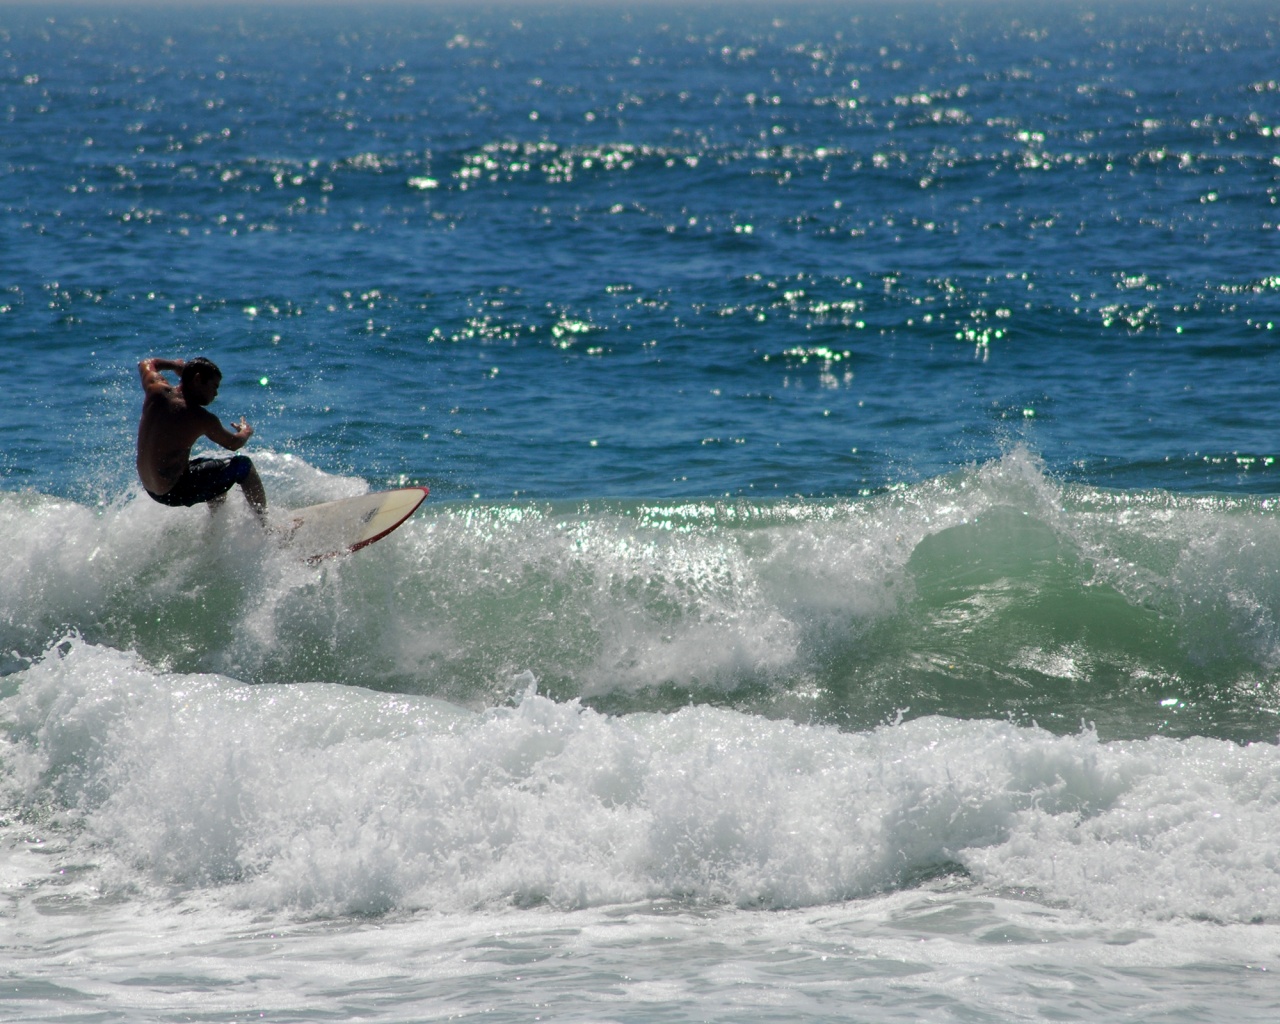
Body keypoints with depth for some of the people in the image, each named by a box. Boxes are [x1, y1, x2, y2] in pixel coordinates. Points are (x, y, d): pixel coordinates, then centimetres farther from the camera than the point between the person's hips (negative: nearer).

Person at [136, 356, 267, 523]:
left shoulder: (157, 390, -4)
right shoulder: (202, 419, -19)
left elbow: (146, 364, 21)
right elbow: (234, 444, 0)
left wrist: (176, 365, 35)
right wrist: (246, 431, 22)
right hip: (174, 493, -8)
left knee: (219, 471, 31)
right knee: (243, 467, 3)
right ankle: (265, 527, 11)